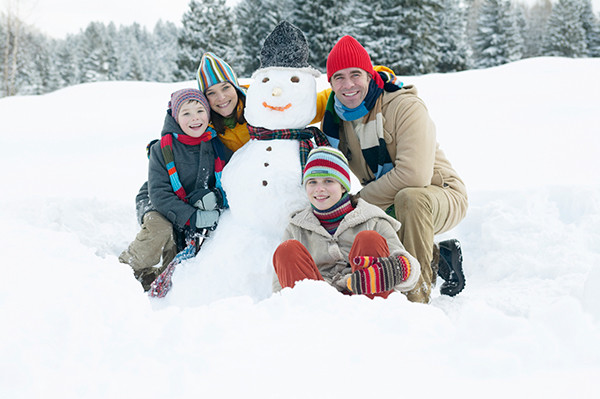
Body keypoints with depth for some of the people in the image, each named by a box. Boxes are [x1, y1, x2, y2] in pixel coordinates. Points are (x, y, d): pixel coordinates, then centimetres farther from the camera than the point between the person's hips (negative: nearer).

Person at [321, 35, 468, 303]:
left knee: (409, 197, -38)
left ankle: (417, 293, -25)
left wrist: (360, 201, -25)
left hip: (442, 195, -7)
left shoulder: (405, 107, -22)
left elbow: (414, 175, -33)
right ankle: (436, 259, 2)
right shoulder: (335, 119, -3)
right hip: (386, 207, 7)